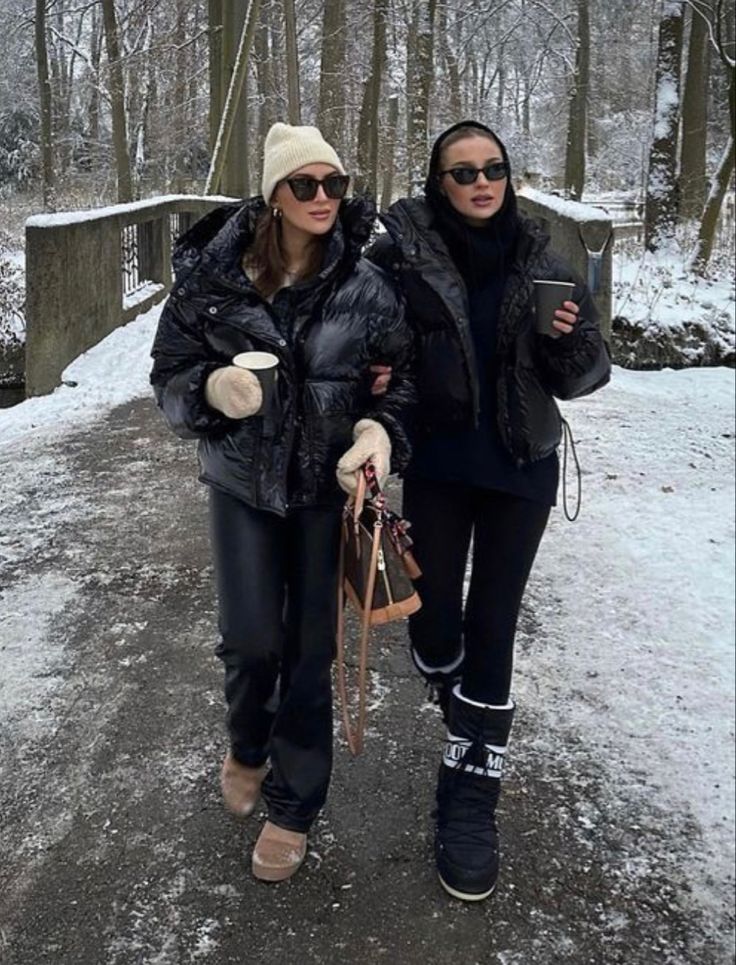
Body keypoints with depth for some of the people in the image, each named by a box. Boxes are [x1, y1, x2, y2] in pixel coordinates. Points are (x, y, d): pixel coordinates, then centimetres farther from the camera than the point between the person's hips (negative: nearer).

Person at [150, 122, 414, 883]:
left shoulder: (366, 286, -9)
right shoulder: (213, 274, -10)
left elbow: (400, 377, -1)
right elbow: (170, 373, -4)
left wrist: (382, 429, -23)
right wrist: (211, 387, -26)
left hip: (329, 486, 0)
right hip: (242, 482, 0)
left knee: (310, 648, 6)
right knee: (251, 639, 3)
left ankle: (292, 804, 28)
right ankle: (247, 746, 40)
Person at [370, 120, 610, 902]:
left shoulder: (540, 266, -2)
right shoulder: (401, 255, -8)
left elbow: (585, 376, 3)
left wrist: (570, 340, -18)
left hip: (519, 468, 1)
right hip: (436, 466, -1)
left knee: (492, 628, 3)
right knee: (434, 622, 6)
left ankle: (471, 800, 14)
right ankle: (464, 720, 41)